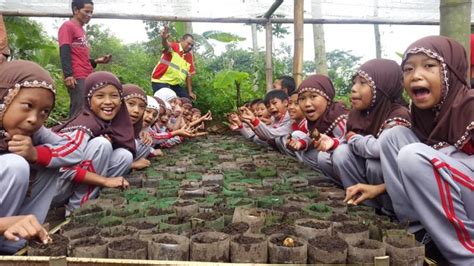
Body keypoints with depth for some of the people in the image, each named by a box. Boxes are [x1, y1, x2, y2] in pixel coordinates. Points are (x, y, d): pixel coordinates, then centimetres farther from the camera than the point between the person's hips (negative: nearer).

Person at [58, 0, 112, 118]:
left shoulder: (81, 30, 24)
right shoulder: (68, 26, 0)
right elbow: (64, 53, -11)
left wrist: (96, 61, 11)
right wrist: (68, 75, -21)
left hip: (86, 77, 9)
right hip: (77, 77, -9)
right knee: (79, 111, -14)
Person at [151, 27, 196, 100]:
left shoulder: (189, 56, 10)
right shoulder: (174, 47, -8)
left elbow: (188, 75, 14)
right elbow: (166, 45, -33)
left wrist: (190, 92, 11)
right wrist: (164, 39, -58)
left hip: (175, 84, 7)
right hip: (160, 82, -7)